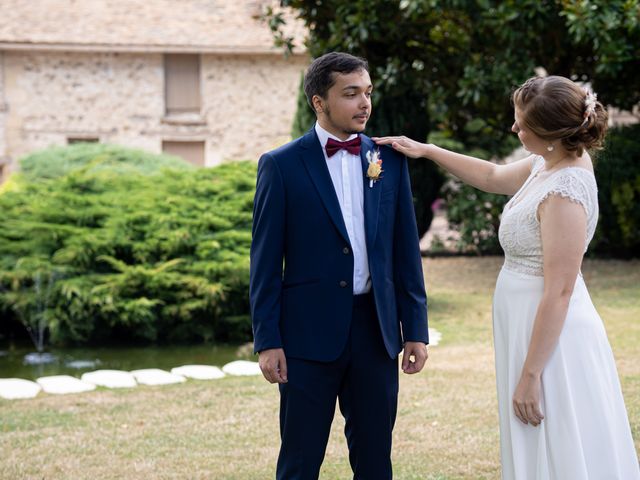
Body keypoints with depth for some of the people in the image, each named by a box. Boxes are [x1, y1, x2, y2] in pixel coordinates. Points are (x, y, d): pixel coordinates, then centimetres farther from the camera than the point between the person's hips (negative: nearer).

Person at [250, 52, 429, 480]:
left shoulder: (390, 160, 6)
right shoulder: (281, 166, -3)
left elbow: (405, 249, 8)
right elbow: (266, 262, -4)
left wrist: (416, 328, 5)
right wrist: (267, 340, -8)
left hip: (376, 329, 3)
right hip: (310, 332, -3)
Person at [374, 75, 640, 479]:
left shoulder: (564, 192, -23)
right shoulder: (552, 163, 4)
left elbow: (558, 293, -24)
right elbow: (494, 177, 25)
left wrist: (530, 376, -21)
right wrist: (426, 150, 24)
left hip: (550, 336, -10)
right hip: (533, 325, 10)